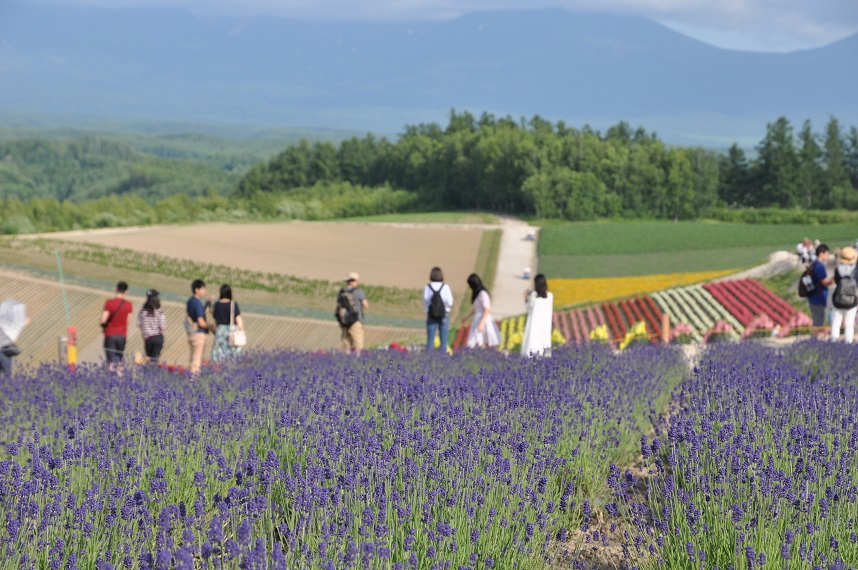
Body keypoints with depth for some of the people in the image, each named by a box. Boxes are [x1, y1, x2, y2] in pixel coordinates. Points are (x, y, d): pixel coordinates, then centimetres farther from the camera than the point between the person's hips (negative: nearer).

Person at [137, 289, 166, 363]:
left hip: (147, 338, 3)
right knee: (155, 357, 1)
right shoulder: (160, 312, -13)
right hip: (158, 337, -3)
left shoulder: (142, 312, -6)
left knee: (148, 357, 20)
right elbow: (163, 327, -17)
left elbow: (139, 325, -3)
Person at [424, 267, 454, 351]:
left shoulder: (427, 287, -6)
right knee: (443, 340, 5)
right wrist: (451, 295, 10)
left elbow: (425, 303, -6)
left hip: (431, 316, 0)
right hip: (444, 315, 0)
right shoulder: (445, 287, -7)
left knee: (430, 340, 5)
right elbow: (449, 303, -9)